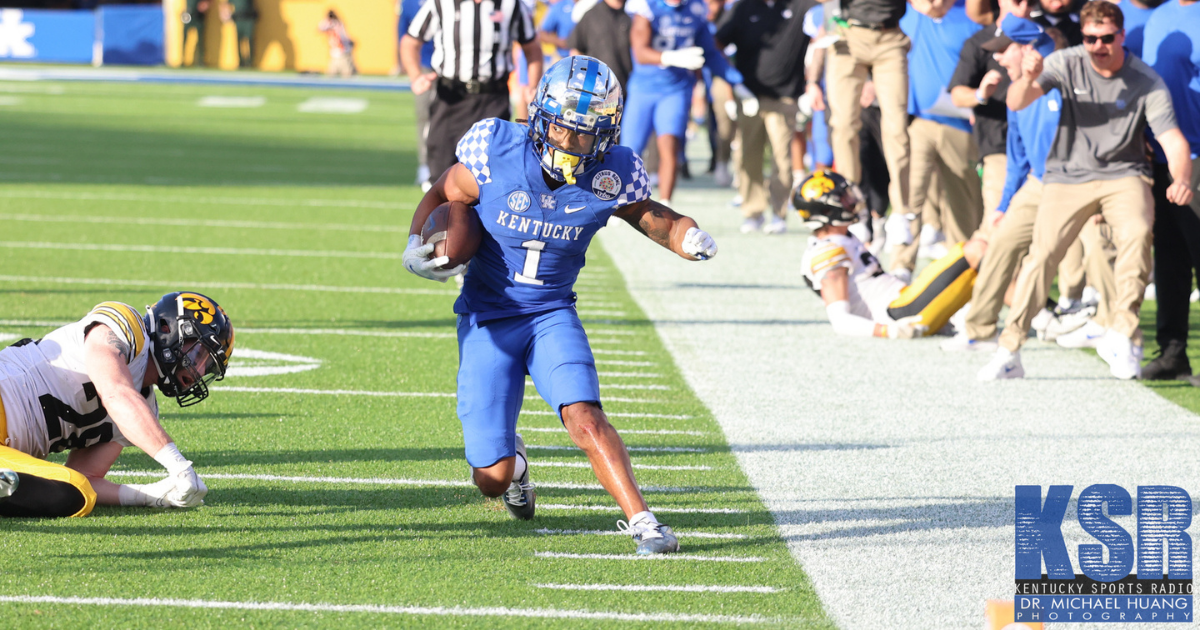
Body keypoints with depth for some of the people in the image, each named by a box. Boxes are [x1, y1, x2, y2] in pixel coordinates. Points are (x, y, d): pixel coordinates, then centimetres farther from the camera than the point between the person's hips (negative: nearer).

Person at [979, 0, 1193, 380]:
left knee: (1137, 233, -30)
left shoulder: (1146, 82, -8)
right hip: (1068, 175, 1)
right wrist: (1028, 81, -37)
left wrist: (1181, 180, -34)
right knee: (1042, 253, -13)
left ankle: (1120, 337, -22)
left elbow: (1172, 139, -13)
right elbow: (1017, 103, -13)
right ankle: (1008, 352, -6)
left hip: (1123, 174, -1)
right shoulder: (1067, 64, -5)